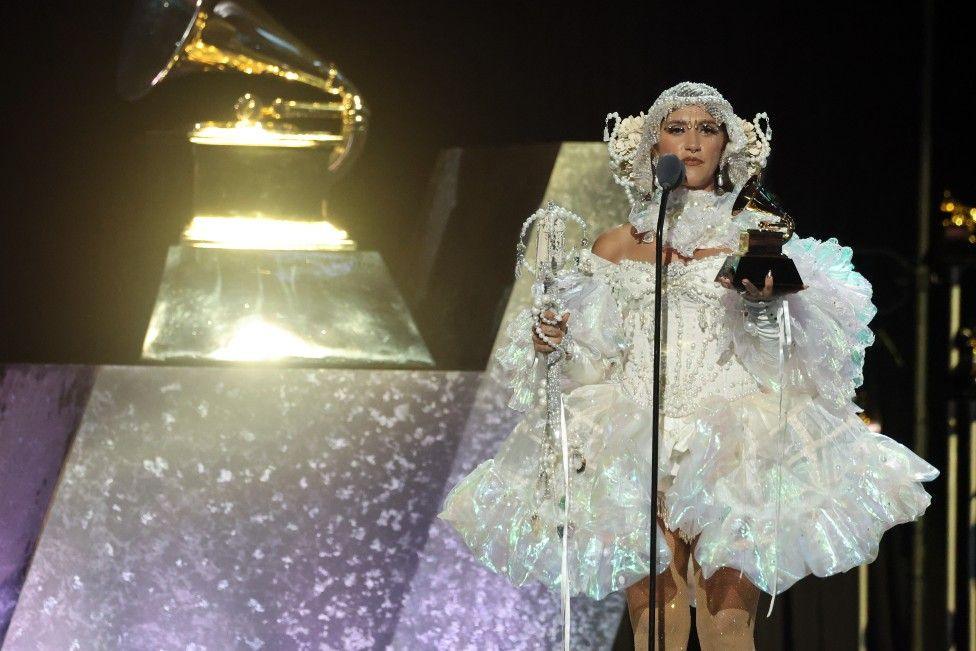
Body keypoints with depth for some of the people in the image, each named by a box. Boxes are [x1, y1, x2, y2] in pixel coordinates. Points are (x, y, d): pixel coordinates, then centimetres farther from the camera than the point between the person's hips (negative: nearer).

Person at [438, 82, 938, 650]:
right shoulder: (617, 248, 16)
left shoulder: (756, 236, 10)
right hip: (639, 449, 2)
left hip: (730, 448, -2)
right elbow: (584, 350, 18)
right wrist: (546, 340, -4)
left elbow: (797, 339, 0)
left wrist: (767, 299, -21)